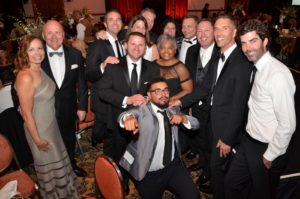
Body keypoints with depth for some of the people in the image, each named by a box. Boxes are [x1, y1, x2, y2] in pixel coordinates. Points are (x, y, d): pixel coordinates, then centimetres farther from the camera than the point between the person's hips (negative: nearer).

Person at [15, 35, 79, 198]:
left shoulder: (39, 69, -3)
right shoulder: (25, 77, -29)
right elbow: (27, 114, -24)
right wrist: (37, 140, -17)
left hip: (51, 124, 8)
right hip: (38, 128, -8)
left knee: (57, 159, 27)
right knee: (48, 165, 16)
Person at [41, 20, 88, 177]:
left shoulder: (75, 54, -8)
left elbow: (81, 82, -3)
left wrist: (82, 106, -3)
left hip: (69, 109, 2)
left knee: (70, 140, 24)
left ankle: (71, 165, 52)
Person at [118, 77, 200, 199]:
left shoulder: (173, 111, 7)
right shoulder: (142, 111, -10)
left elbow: (196, 124, 9)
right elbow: (123, 115, -30)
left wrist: (182, 117, -13)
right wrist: (129, 118, -55)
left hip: (174, 166, 4)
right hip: (149, 174, -3)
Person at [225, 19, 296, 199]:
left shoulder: (278, 74, -24)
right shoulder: (257, 68, 3)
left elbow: (288, 125, -23)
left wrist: (270, 156, -13)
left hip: (267, 150, -7)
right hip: (249, 142, 7)